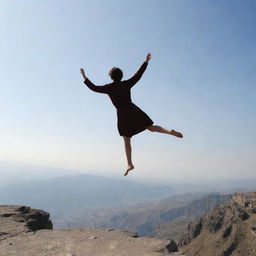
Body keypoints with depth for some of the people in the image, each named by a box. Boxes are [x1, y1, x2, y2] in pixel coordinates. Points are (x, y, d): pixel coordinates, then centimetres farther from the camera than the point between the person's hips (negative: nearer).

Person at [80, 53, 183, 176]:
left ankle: (130, 164, 8)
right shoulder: (127, 84, 5)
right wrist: (146, 62, 23)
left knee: (127, 141, 6)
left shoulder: (110, 87, -3)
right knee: (151, 128, 6)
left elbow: (94, 88, -1)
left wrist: (85, 78, 10)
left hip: (123, 115, -2)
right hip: (134, 111, 2)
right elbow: (138, 74, 13)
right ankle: (170, 131, -19)